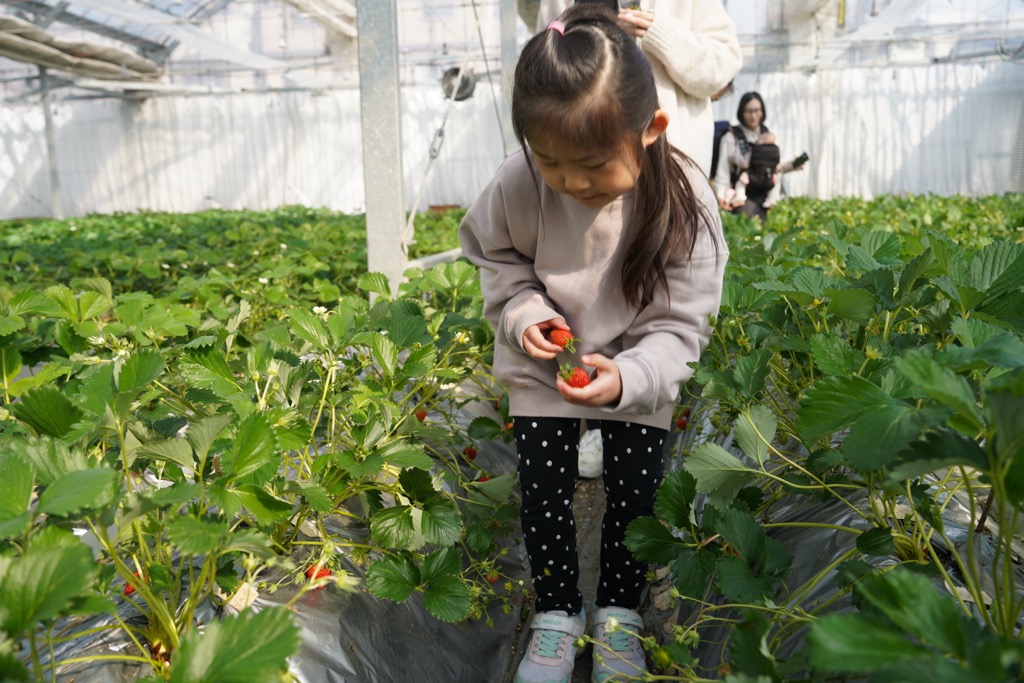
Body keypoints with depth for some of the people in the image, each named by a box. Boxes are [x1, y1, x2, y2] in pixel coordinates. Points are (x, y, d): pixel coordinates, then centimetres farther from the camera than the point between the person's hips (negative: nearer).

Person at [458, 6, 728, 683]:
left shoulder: (686, 203, -27)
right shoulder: (517, 184, -24)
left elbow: (679, 327, -22)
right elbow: (495, 255, -2)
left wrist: (627, 377, -41)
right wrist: (524, 311, -21)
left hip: (639, 368, 0)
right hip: (543, 364, 1)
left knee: (635, 488, 4)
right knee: (544, 488, 2)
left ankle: (619, 614, 29)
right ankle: (558, 613, 25)